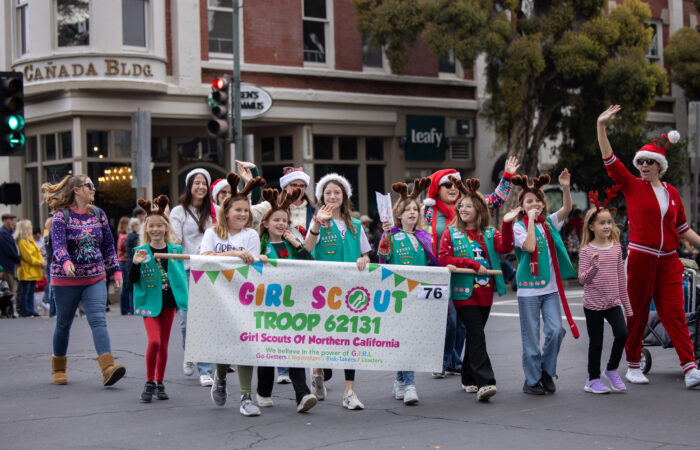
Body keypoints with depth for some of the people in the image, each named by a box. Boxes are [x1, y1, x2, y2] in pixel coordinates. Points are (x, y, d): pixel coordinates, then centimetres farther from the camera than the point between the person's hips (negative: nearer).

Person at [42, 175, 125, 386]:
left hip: (95, 278, 3)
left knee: (98, 320, -13)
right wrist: (66, 262, -40)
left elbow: (109, 245, 15)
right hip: (66, 279, -3)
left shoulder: (98, 214, 8)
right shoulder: (61, 216, -7)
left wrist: (115, 270, 10)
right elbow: (58, 244, -22)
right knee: (64, 324, 10)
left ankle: (108, 368, -26)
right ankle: (58, 369, 29)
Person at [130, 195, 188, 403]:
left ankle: (159, 384, 21)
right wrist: (135, 263, -20)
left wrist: (185, 299, 7)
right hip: (149, 302, -3)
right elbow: (132, 280, -3)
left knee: (164, 343, 8)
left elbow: (182, 276, 10)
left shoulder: (175, 250, 4)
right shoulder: (141, 251, -3)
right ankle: (149, 383, -2)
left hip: (169, 302, 3)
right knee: (154, 341, -17)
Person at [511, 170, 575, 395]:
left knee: (555, 331, -6)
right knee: (531, 337, 1)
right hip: (529, 289, -3)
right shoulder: (519, 227, -3)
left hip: (550, 286, 3)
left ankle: (547, 372, 14)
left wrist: (566, 188, -22)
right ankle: (532, 379, 12)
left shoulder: (549, 223, 9)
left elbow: (567, 209, -7)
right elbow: (530, 246, -21)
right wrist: (531, 220, -15)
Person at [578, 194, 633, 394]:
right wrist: (594, 268, -30)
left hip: (613, 302, 3)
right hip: (593, 303, -3)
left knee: (622, 333, -12)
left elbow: (621, 277, 11)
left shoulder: (616, 248, 6)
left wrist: (627, 305, 13)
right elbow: (582, 279, -10)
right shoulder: (587, 250, -7)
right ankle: (593, 379, 18)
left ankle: (612, 369, 11)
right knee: (596, 342, 3)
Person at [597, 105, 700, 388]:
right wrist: (601, 126, -15)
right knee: (637, 312, 3)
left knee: (675, 312, -3)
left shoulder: (672, 193, 12)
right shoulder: (632, 186, 2)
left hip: (669, 260, 2)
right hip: (640, 258, -2)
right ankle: (633, 366, 14)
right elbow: (609, 160, -6)